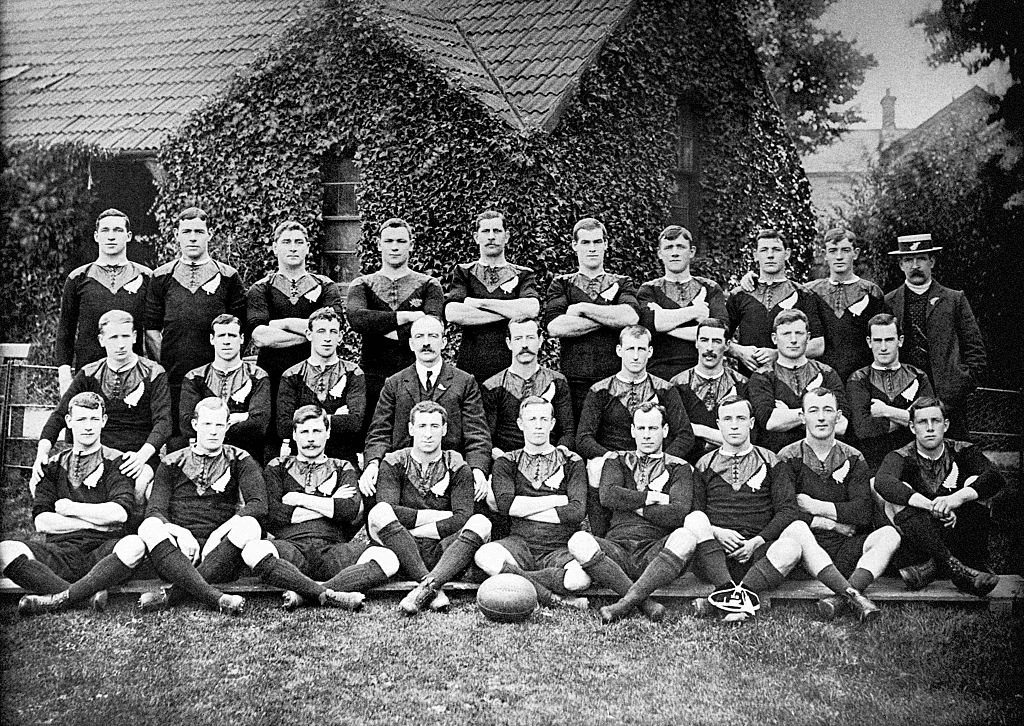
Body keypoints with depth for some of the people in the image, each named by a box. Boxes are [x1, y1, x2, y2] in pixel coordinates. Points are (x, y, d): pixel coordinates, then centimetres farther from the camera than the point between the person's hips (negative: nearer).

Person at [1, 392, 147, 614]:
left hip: (102, 553, -2)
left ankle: (58, 599, -32)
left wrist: (69, 508, 0)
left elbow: (119, 513, -7)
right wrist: (97, 522, -4)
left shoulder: (116, 462, 10)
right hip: (60, 552, 2)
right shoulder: (54, 465, 17)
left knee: (134, 545, -35)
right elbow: (41, 521, 4)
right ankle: (89, 593, -32)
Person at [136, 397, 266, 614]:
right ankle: (214, 597, -51)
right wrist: (179, 532, -17)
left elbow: (258, 504, -3)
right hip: (177, 549, 0)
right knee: (149, 527, -31)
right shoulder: (172, 463, 16)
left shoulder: (239, 461, 14)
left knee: (249, 526, -31)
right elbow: (154, 511, 4)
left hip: (218, 554, 0)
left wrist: (219, 533, -15)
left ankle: (172, 594, -38)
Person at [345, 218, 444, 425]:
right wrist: (407, 316, -12)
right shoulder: (362, 285, 12)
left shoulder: (428, 285, 9)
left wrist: (380, 327, -7)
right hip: (372, 377, 1)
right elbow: (356, 318, -10)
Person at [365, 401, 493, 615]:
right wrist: (437, 517, -10)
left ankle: (427, 586, -44)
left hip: (442, 552, 0)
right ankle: (435, 590, -38)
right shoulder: (394, 464, 8)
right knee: (379, 512, -28)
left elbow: (462, 519, -6)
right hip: (401, 552, 0)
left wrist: (414, 530, -11)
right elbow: (387, 510, -10)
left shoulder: (457, 468, 9)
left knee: (480, 523, -25)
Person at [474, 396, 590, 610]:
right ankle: (555, 599, -25)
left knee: (581, 577, -36)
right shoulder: (507, 463, 14)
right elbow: (505, 504, -5)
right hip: (520, 542, 1)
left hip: (560, 547, -1)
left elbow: (577, 512, -4)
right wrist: (556, 500, -4)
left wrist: (525, 509, -2)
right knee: (485, 556, -34)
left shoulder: (571, 462, 12)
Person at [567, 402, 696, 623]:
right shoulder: (617, 461, 21)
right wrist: (654, 498, -2)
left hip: (655, 552, -1)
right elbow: (608, 495, -2)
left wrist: (635, 505, 0)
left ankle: (627, 601, -36)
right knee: (579, 541, -28)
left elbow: (678, 514, -4)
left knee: (685, 537, -33)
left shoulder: (678, 468, 15)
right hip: (617, 548, 1)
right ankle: (646, 603, -33)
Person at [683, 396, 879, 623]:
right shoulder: (705, 465, 17)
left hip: (757, 551, 0)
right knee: (695, 519, -32)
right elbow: (693, 512, 11)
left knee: (793, 542, -31)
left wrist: (757, 541, -8)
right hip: (716, 552, 0)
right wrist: (715, 532, -9)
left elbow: (787, 510, 6)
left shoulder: (769, 462, 15)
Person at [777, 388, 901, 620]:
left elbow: (863, 513, -1)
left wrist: (815, 506, -4)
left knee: (889, 534, -25)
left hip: (846, 548, 2)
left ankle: (841, 596, -45)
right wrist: (831, 523, -7)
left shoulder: (853, 459, 14)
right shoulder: (788, 458, 7)